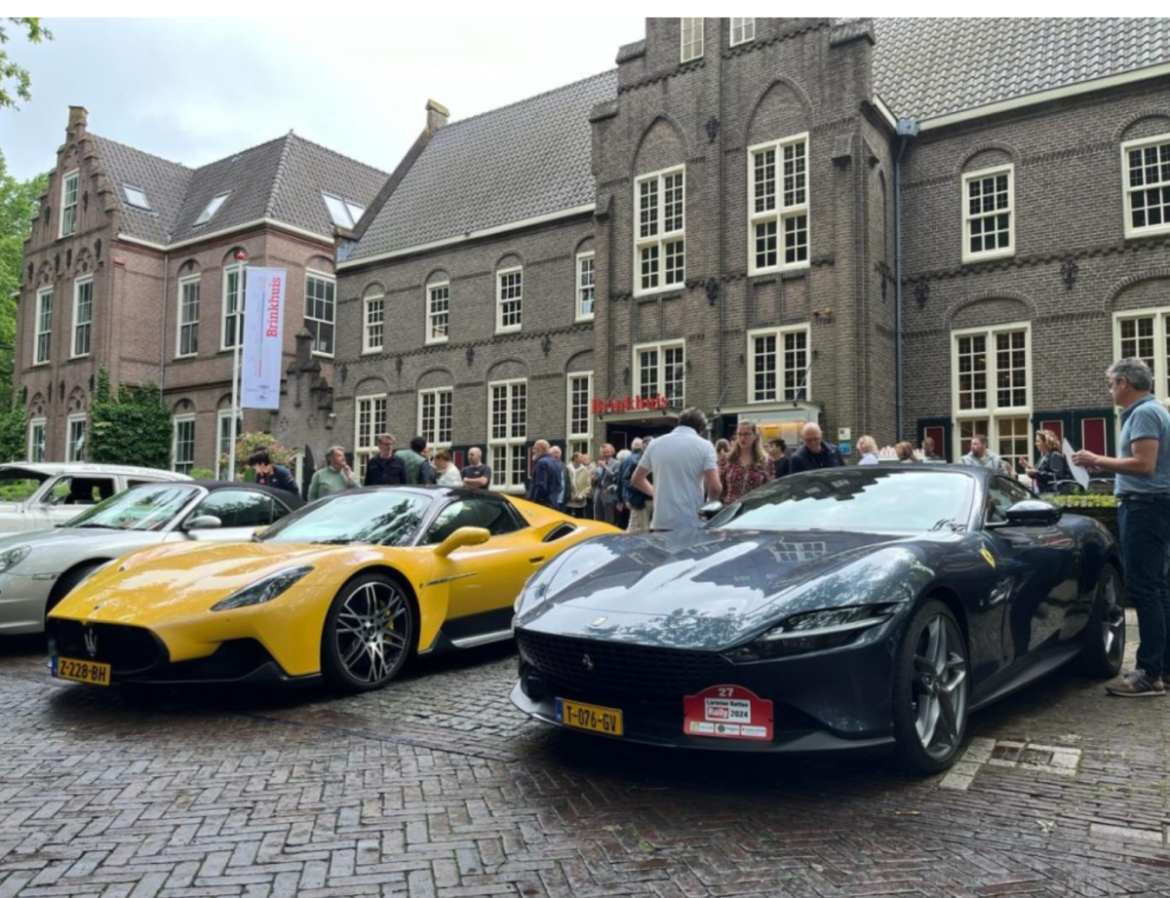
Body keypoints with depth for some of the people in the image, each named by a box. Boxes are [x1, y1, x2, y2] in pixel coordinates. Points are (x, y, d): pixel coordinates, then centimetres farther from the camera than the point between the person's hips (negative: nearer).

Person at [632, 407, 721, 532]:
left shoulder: (655, 444, 8)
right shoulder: (704, 446, -3)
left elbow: (636, 479, 16)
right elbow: (715, 487, -12)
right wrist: (710, 500, 9)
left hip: (661, 523, 3)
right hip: (692, 524, -3)